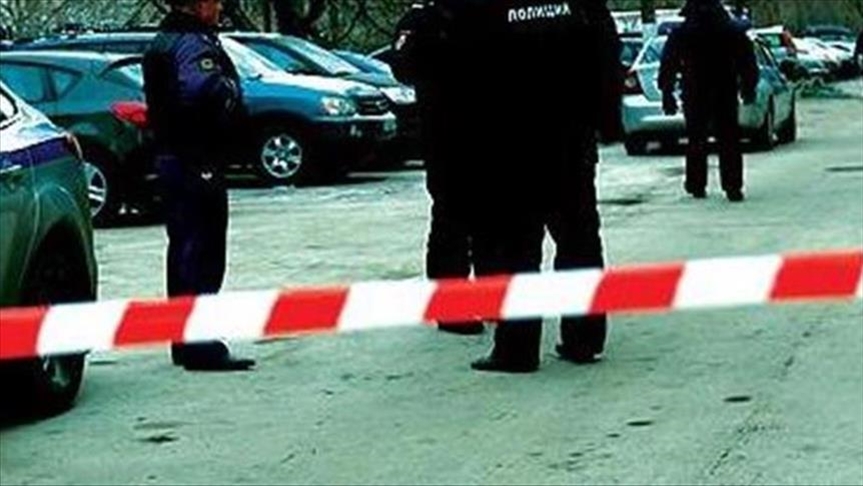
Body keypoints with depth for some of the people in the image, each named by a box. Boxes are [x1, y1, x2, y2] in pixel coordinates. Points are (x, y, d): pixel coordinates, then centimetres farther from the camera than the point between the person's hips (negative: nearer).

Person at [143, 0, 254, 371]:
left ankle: (185, 344, 24)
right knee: (202, 253, -7)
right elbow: (205, 88, -36)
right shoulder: (194, 44, -17)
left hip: (171, 157, 10)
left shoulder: (165, 41, 16)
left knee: (184, 250, 16)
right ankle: (201, 347, -6)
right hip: (198, 163, -10)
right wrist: (230, 91, -17)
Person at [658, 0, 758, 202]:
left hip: (694, 96, 0)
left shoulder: (680, 35, 0)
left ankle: (696, 186, 10)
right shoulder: (734, 32, 2)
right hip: (725, 95, 0)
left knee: (696, 142, 10)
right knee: (729, 142, 2)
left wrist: (667, 94, 8)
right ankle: (733, 187, -5)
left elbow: (667, 68, 2)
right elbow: (749, 64, 6)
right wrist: (748, 89, 16)